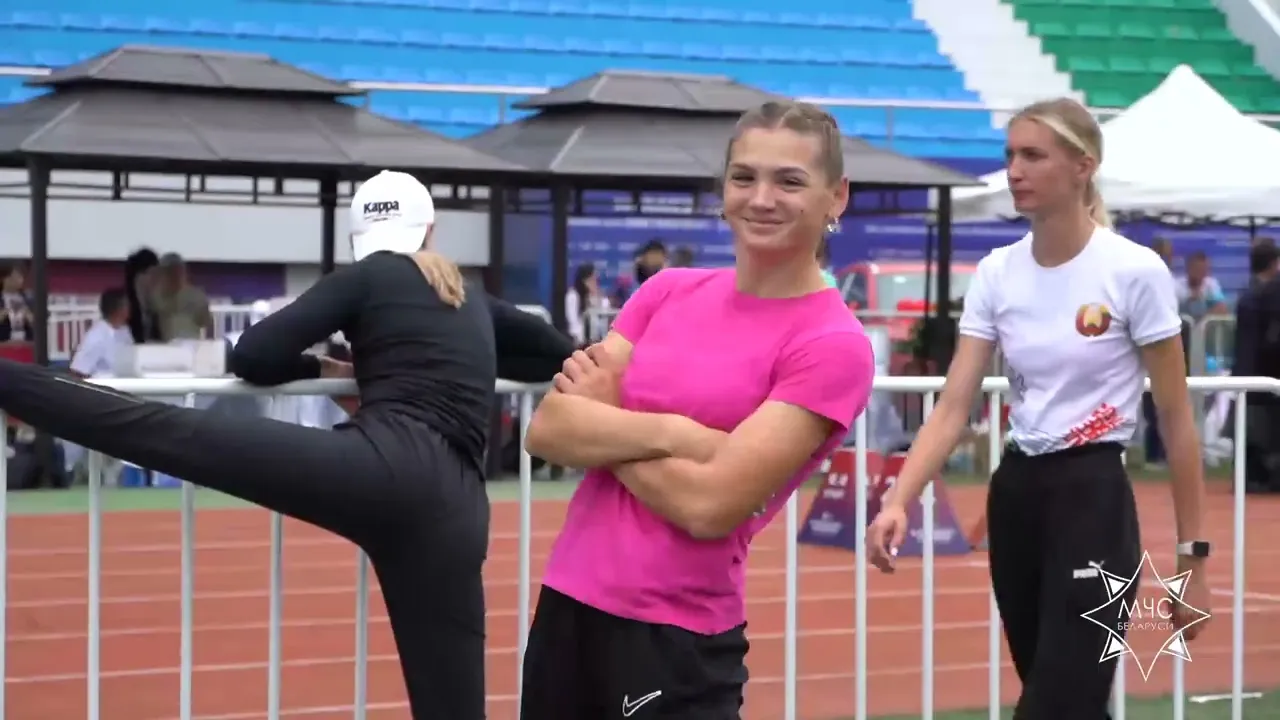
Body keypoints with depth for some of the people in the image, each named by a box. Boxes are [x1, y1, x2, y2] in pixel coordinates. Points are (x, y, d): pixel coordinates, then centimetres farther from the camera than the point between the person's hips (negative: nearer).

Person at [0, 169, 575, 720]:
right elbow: (563, 356, 43)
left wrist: (333, 369, 25)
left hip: (385, 465, -4)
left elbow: (252, 357, 7)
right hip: (454, 514, 4)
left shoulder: (364, 277, 14)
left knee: (171, 434, -7)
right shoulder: (473, 300, 30)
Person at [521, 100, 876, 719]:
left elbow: (708, 503, -18)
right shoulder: (669, 291, 6)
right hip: (568, 603, 6)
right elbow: (546, 430, -3)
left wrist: (599, 424, -4)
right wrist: (670, 432, -17)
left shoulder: (831, 344, -11)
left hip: (676, 636, -6)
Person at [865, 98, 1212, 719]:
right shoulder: (996, 273, 3)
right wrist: (898, 502, -19)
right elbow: (954, 405, -3)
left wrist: (1192, 554, -6)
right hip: (1016, 497, 6)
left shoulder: (1135, 271, -11)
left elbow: (1176, 419, -6)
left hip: (1093, 501, -6)